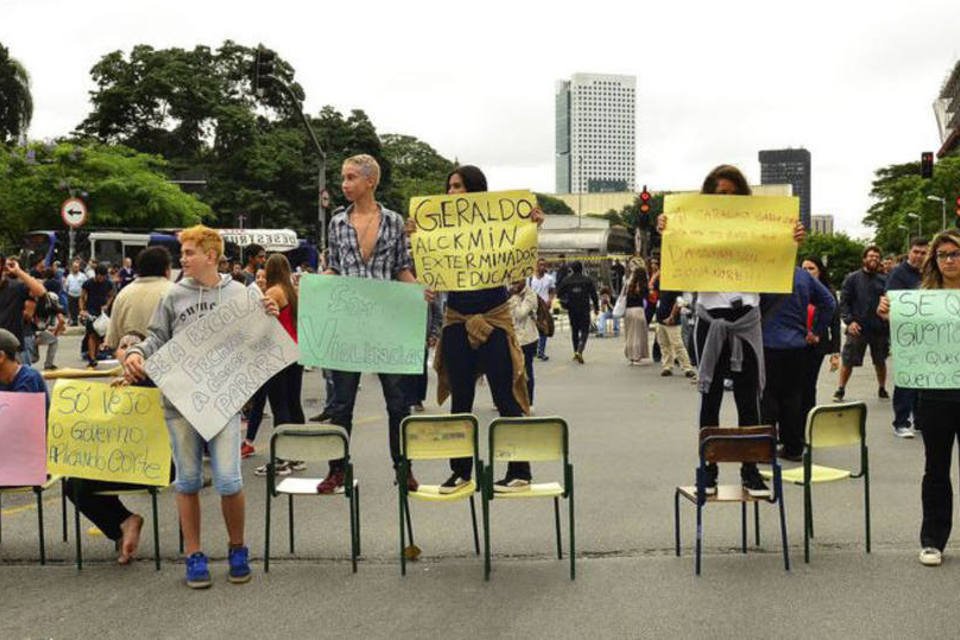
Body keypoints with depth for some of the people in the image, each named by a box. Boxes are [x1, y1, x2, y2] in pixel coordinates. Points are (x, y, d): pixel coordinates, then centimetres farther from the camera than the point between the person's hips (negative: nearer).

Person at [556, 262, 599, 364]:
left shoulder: (566, 280, -1)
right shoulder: (588, 280, -4)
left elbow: (559, 293, -1)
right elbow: (594, 295, -3)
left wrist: (565, 304, 12)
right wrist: (596, 307, 6)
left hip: (572, 309, 2)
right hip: (584, 310, -2)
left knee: (574, 330, 17)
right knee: (585, 330, 1)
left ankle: (576, 352, 20)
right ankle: (579, 351, -19)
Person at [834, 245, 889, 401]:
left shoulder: (883, 280, 9)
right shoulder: (852, 278, 2)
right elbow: (844, 302, -1)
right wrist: (849, 321, -14)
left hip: (880, 329, 2)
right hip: (857, 328, -2)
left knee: (880, 362, 12)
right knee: (847, 361, -1)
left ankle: (882, 389, 29)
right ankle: (841, 389, 10)